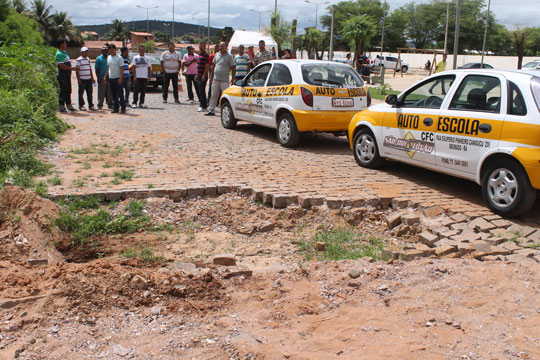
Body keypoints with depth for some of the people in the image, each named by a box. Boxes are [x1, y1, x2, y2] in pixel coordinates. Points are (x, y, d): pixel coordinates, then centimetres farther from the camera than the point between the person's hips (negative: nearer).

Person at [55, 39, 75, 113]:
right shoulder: (59, 54, -14)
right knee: (63, 91, -6)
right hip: (62, 75, -9)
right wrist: (72, 68, -17)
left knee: (68, 91, 12)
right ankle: (61, 107, 0)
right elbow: (62, 66, -21)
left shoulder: (65, 52, 17)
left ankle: (69, 106, 19)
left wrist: (71, 69, 13)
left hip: (67, 75, 9)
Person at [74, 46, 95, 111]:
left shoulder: (88, 59, 15)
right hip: (82, 79, -6)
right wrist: (78, 79, -12)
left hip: (89, 79, 6)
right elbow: (77, 70, -7)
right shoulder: (78, 60, -5)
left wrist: (92, 78, 18)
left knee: (90, 93, 9)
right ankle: (81, 106, 9)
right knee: (81, 93, 1)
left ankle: (91, 105, 16)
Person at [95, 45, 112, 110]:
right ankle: (100, 105, 7)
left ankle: (110, 104, 15)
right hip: (102, 79, -3)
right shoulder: (99, 58, 1)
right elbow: (96, 69, 0)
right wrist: (99, 78, -8)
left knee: (110, 92, 6)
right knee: (101, 93, 0)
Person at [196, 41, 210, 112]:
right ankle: (204, 105, 20)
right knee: (199, 91, 13)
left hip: (203, 76, -10)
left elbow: (207, 66, -17)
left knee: (201, 91, -10)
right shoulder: (200, 55, 18)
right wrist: (197, 75, 22)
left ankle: (203, 107, -7)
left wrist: (204, 75, -23)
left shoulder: (205, 55, -11)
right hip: (199, 76, 10)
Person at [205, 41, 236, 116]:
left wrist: (233, 78, -9)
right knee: (214, 95, 7)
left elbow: (233, 67, -2)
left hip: (224, 80, -5)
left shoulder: (229, 56, -2)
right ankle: (211, 110, 13)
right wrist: (211, 76, 15)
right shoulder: (216, 55, 12)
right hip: (216, 79, 5)